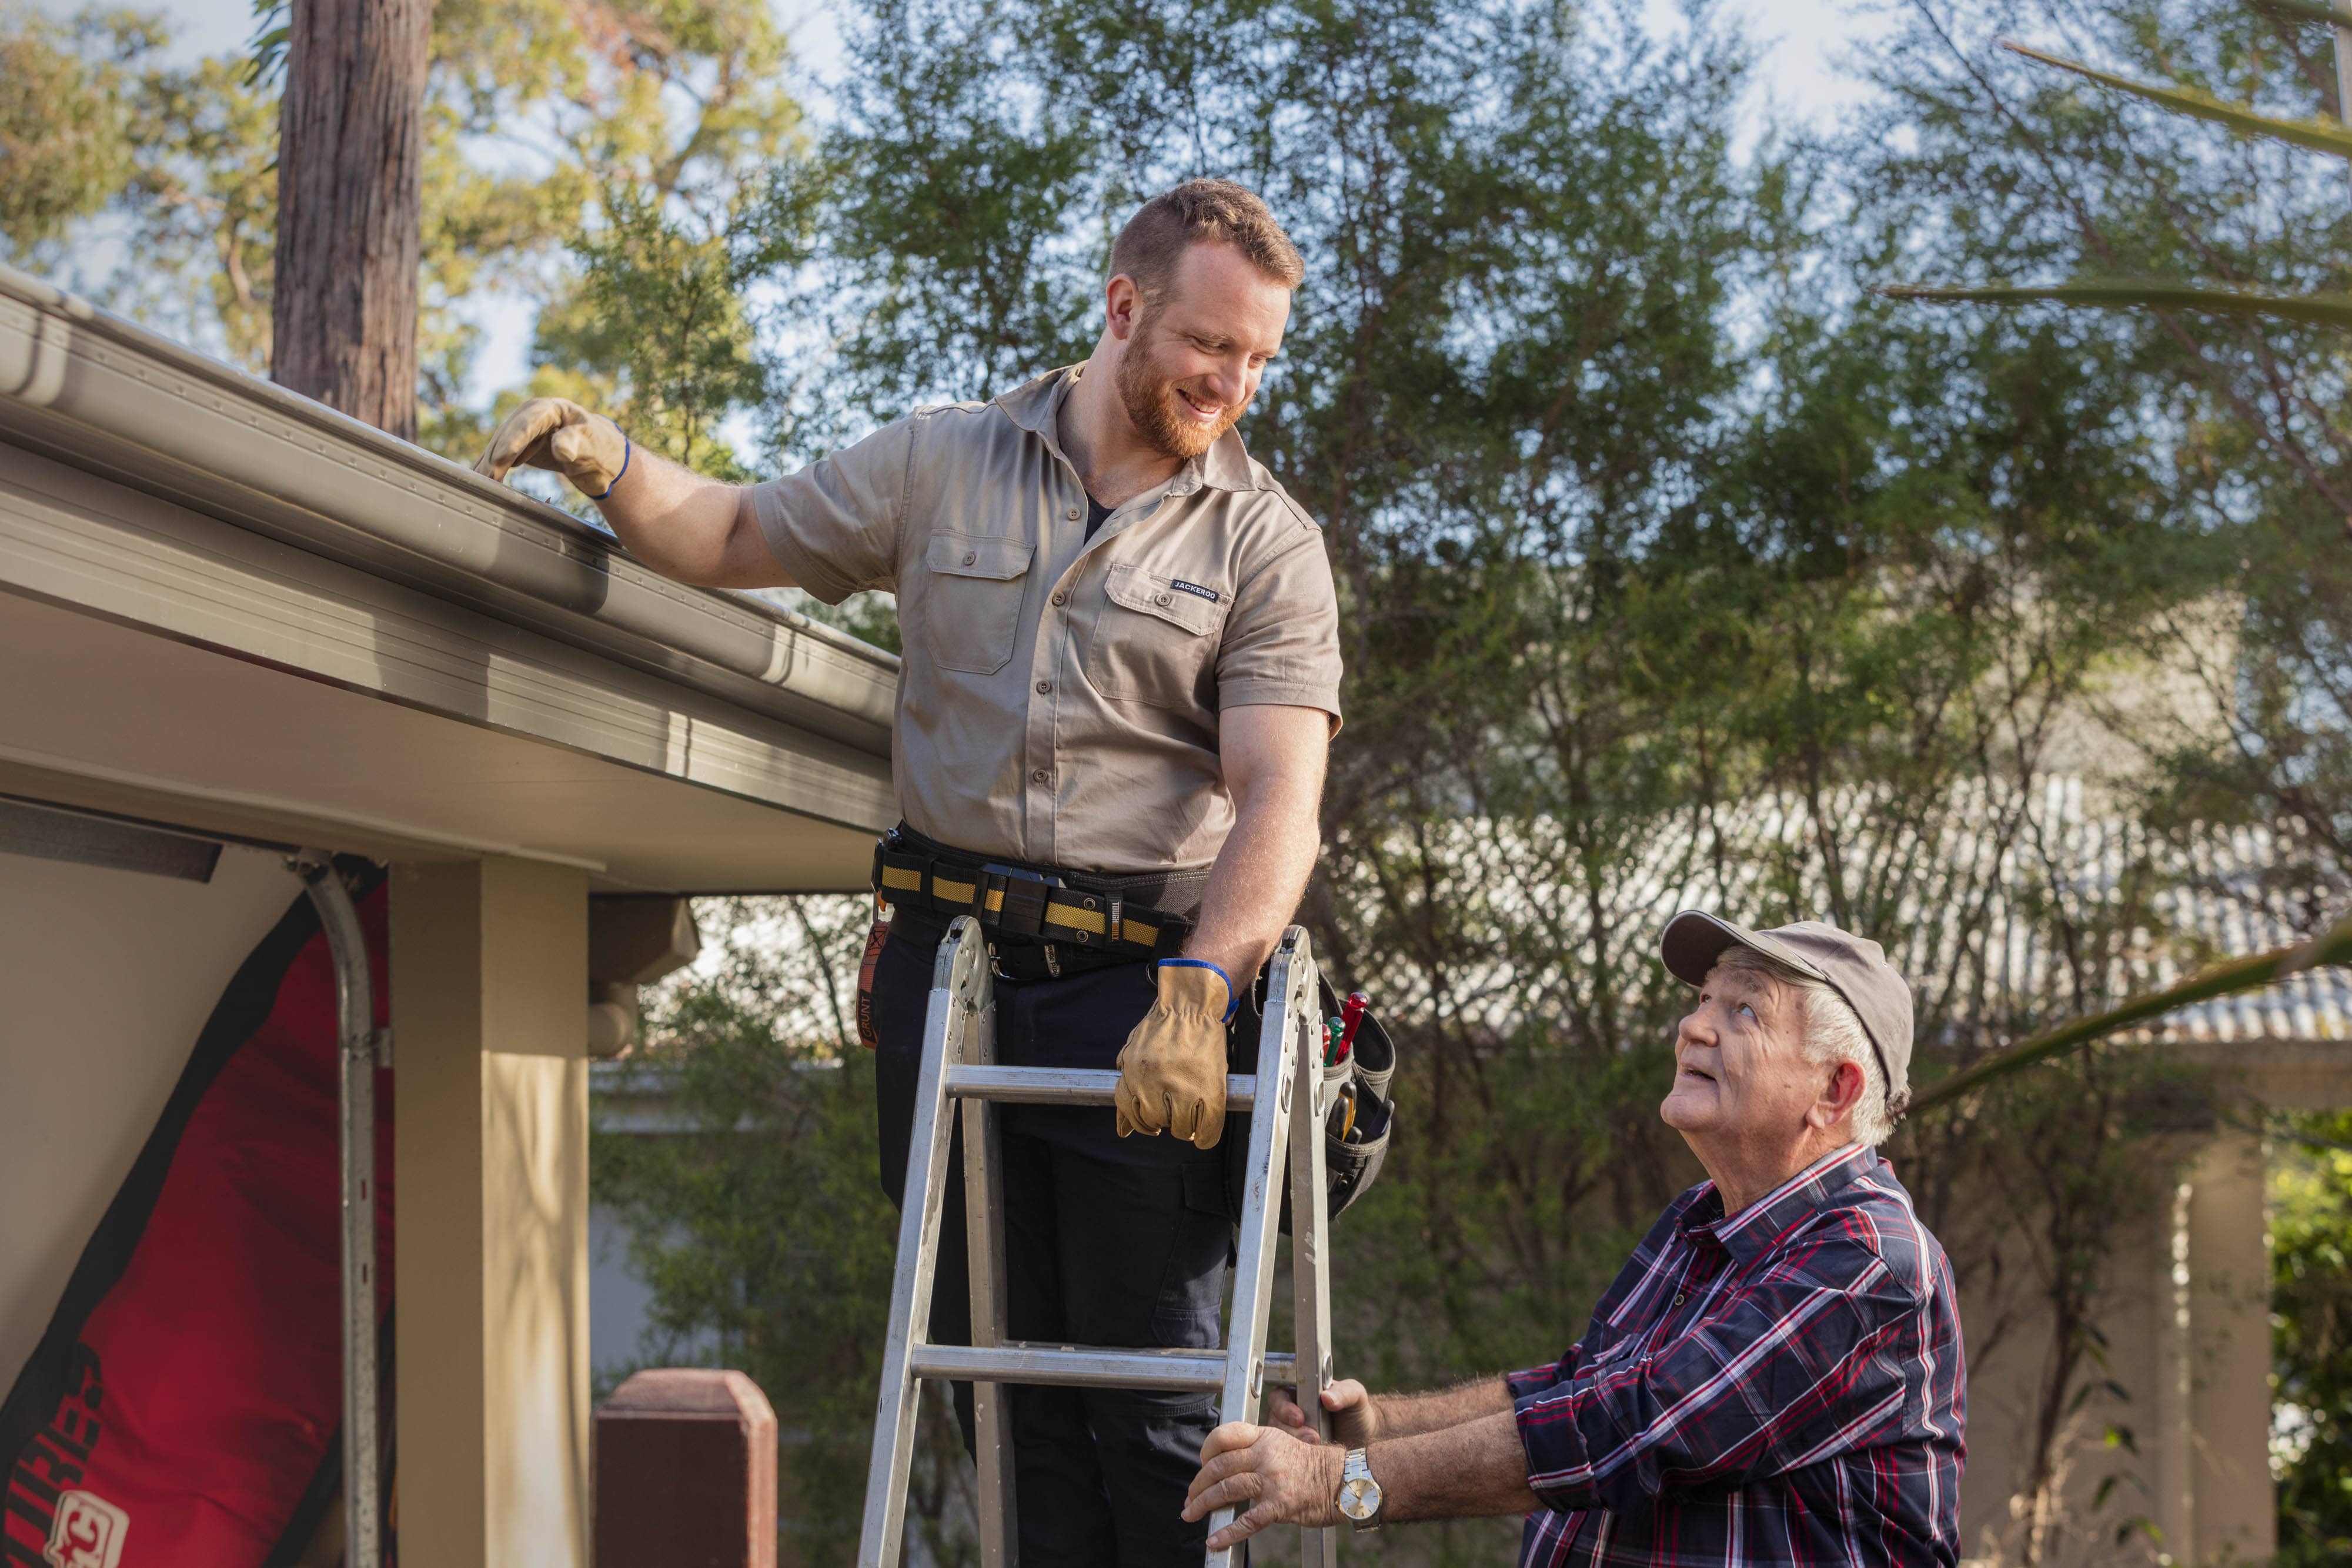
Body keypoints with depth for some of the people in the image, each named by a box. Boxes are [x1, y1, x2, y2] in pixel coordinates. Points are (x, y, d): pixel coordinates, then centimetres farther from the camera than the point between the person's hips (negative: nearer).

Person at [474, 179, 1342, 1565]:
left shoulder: (1267, 543, 2)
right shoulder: (941, 467, 11)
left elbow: (1278, 801, -9)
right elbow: (734, 539, 23)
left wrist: (1200, 989, -24)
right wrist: (606, 462, 4)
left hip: (1143, 983, -3)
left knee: (1152, 1399, -4)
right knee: (1000, 1389, 6)